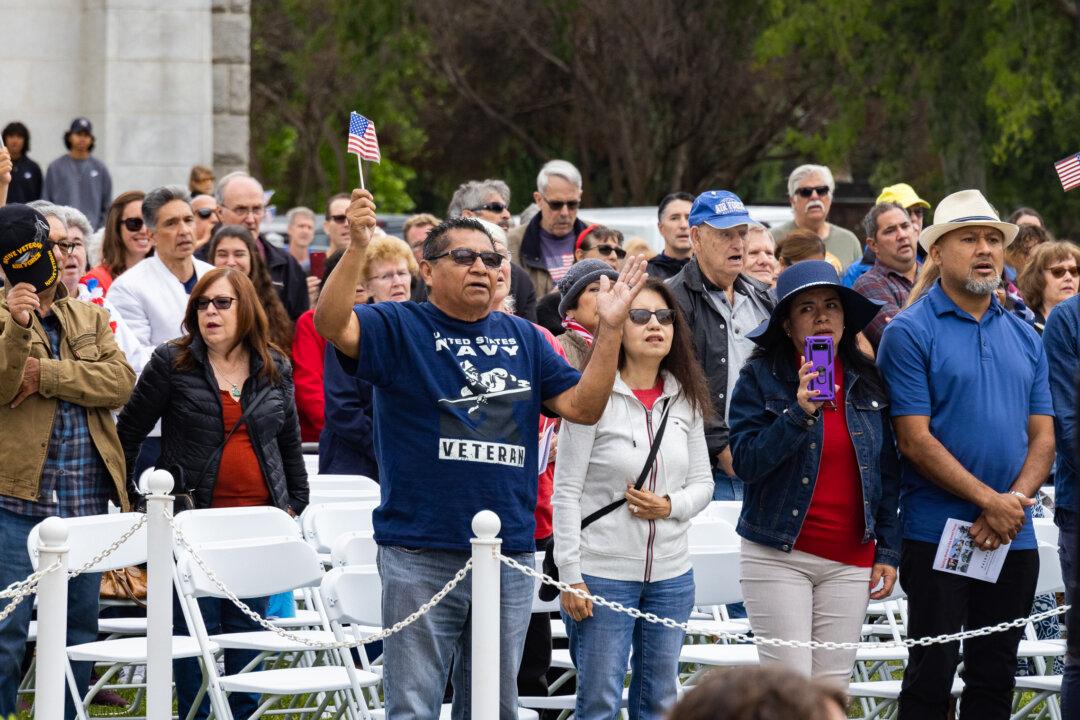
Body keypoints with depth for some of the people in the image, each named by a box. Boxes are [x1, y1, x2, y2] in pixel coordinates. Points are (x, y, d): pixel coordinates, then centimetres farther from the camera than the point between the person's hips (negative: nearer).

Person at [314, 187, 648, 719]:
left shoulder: (523, 339, 14)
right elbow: (332, 324, -18)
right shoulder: (399, 328, 0)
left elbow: (582, 406, 8)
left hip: (509, 554, 5)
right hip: (422, 553, -5)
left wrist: (610, 328, -2)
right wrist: (357, 248, -31)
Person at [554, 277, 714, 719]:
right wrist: (570, 576, -13)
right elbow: (566, 493, -9)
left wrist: (670, 506, -10)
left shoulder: (685, 401, 7)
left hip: (671, 575, 5)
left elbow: (702, 483, 13)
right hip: (603, 572, -5)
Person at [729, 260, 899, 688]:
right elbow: (744, 462, -12)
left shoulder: (866, 382, 9)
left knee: (833, 687, 2)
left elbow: (886, 471, 12)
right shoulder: (761, 378, -2)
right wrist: (800, 414, -23)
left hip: (850, 562, 3)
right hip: (779, 554, -3)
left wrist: (888, 550, 7)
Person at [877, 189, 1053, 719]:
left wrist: (1013, 504, -10)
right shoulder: (909, 333, -5)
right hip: (938, 535, -5)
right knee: (932, 676, -3)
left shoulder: (1024, 338, 12)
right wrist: (990, 501, -16)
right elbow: (914, 439, -12)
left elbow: (1042, 437, 9)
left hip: (1014, 538, 5)